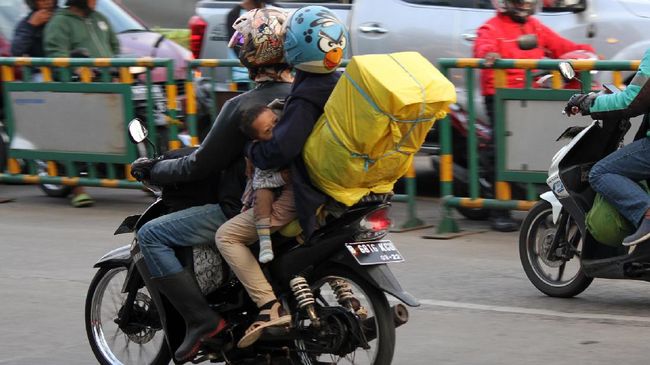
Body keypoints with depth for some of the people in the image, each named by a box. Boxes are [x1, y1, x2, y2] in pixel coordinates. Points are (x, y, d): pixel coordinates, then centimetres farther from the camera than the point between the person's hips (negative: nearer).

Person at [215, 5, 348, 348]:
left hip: (304, 195, -9)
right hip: (336, 189, 9)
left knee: (228, 235, -7)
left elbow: (280, 150, -26)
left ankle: (270, 306, -20)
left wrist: (251, 149, -7)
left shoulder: (304, 98, -19)